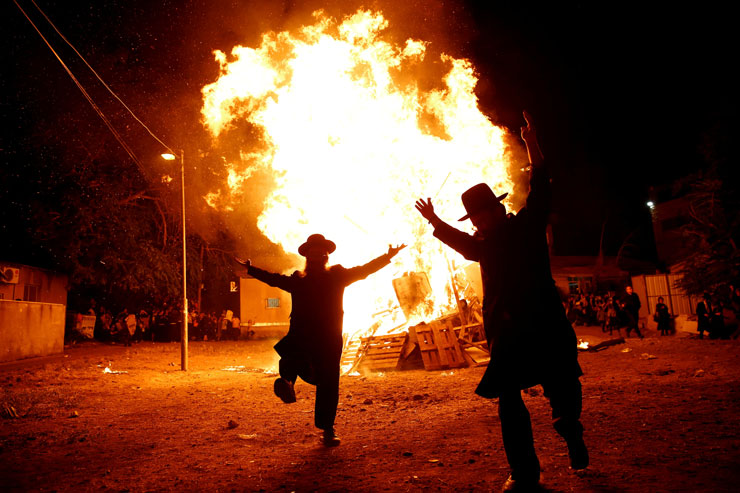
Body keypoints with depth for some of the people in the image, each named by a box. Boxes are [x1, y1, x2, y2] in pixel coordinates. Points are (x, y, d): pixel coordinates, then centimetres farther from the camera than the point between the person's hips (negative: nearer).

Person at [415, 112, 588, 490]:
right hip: (506, 331, 4)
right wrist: (434, 221, 36)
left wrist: (534, 151, -18)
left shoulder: (528, 225, 4)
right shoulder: (483, 243, 15)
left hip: (544, 325, -4)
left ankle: (572, 436, 31)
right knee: (508, 401, 1)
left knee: (564, 394, -2)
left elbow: (540, 193, -8)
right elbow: (460, 241, 35)